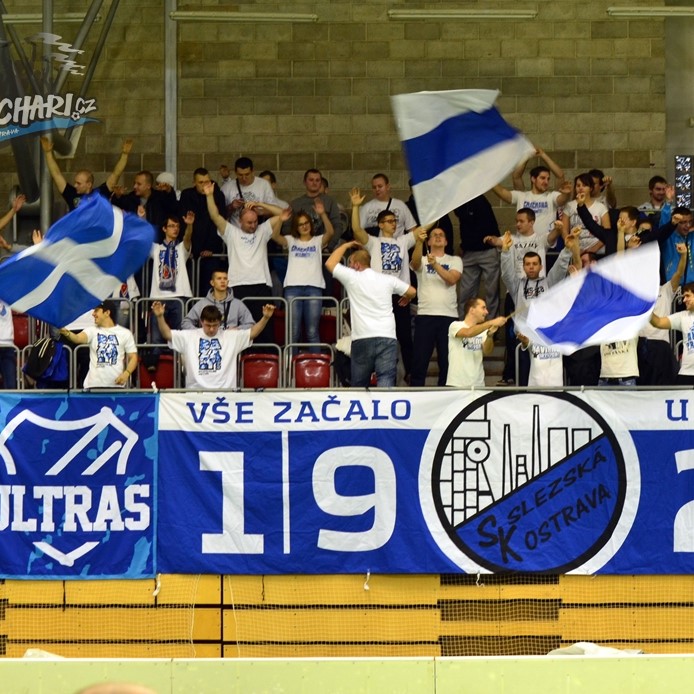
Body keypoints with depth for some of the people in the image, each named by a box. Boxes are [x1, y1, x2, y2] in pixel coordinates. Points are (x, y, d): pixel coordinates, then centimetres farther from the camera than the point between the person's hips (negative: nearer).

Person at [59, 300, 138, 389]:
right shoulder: (92, 331, 7)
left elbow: (133, 357, 6)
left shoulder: (125, 333, 6)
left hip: (116, 385, 0)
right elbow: (77, 338, -13)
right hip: (94, 385, 0)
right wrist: (66, 333, -36)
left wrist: (126, 373, -13)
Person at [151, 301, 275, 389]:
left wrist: (265, 318, -9)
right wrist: (160, 317, -11)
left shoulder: (231, 336, 8)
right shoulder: (189, 336, 7)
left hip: (225, 391, 0)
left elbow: (252, 333, 4)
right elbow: (167, 334, 4)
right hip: (196, 392, 0)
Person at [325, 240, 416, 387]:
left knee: (360, 385, 10)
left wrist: (346, 245, 26)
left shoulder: (352, 278, 3)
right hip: (387, 338, 1)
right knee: (386, 382, -10)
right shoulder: (388, 279, 10)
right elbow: (412, 292, 19)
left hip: (362, 340, -1)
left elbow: (330, 263, 15)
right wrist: (406, 299, 43)